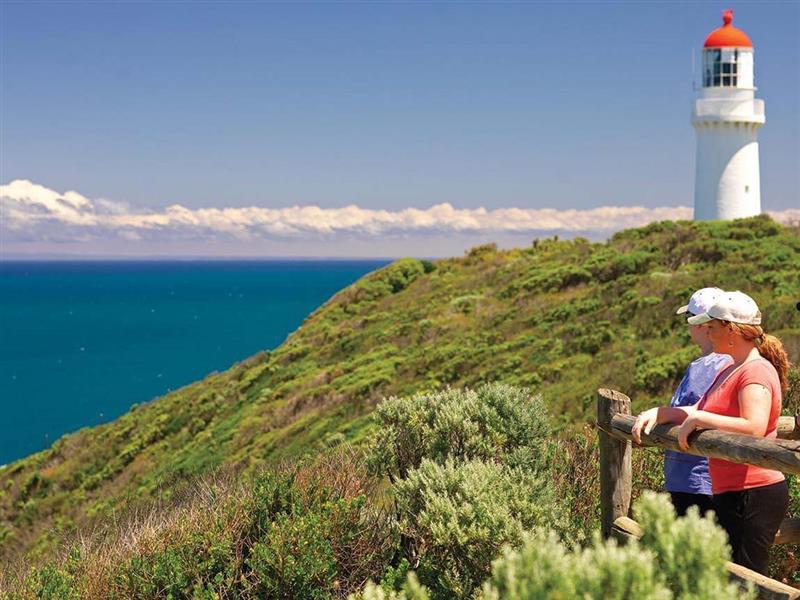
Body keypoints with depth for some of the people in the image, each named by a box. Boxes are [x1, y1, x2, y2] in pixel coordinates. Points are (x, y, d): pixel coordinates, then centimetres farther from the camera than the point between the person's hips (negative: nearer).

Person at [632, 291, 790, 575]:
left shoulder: (756, 371, -14)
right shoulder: (729, 372, 19)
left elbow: (753, 428, -29)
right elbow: (698, 411, 23)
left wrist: (697, 419, -23)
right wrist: (657, 413, 8)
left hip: (752, 495, -11)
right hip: (729, 494, 11)